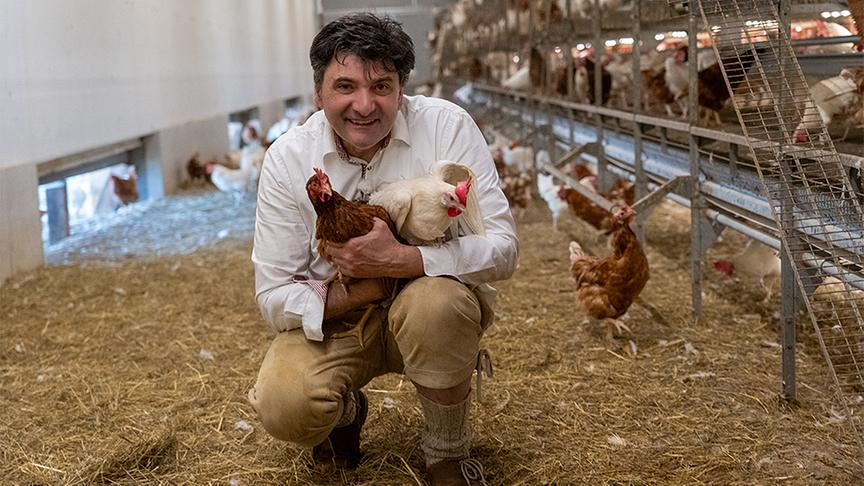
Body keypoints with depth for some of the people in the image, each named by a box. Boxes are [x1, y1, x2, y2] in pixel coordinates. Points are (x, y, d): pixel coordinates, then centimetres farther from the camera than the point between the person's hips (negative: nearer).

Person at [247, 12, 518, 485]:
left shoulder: (446, 126, -16)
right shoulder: (287, 157, -10)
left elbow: (501, 248, -19)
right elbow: (274, 297, -9)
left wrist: (398, 260, -32)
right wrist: (362, 292, -24)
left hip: (434, 300, -1)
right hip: (333, 317, 1)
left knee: (435, 303, -36)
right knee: (283, 408, -26)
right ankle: (346, 410, 14)